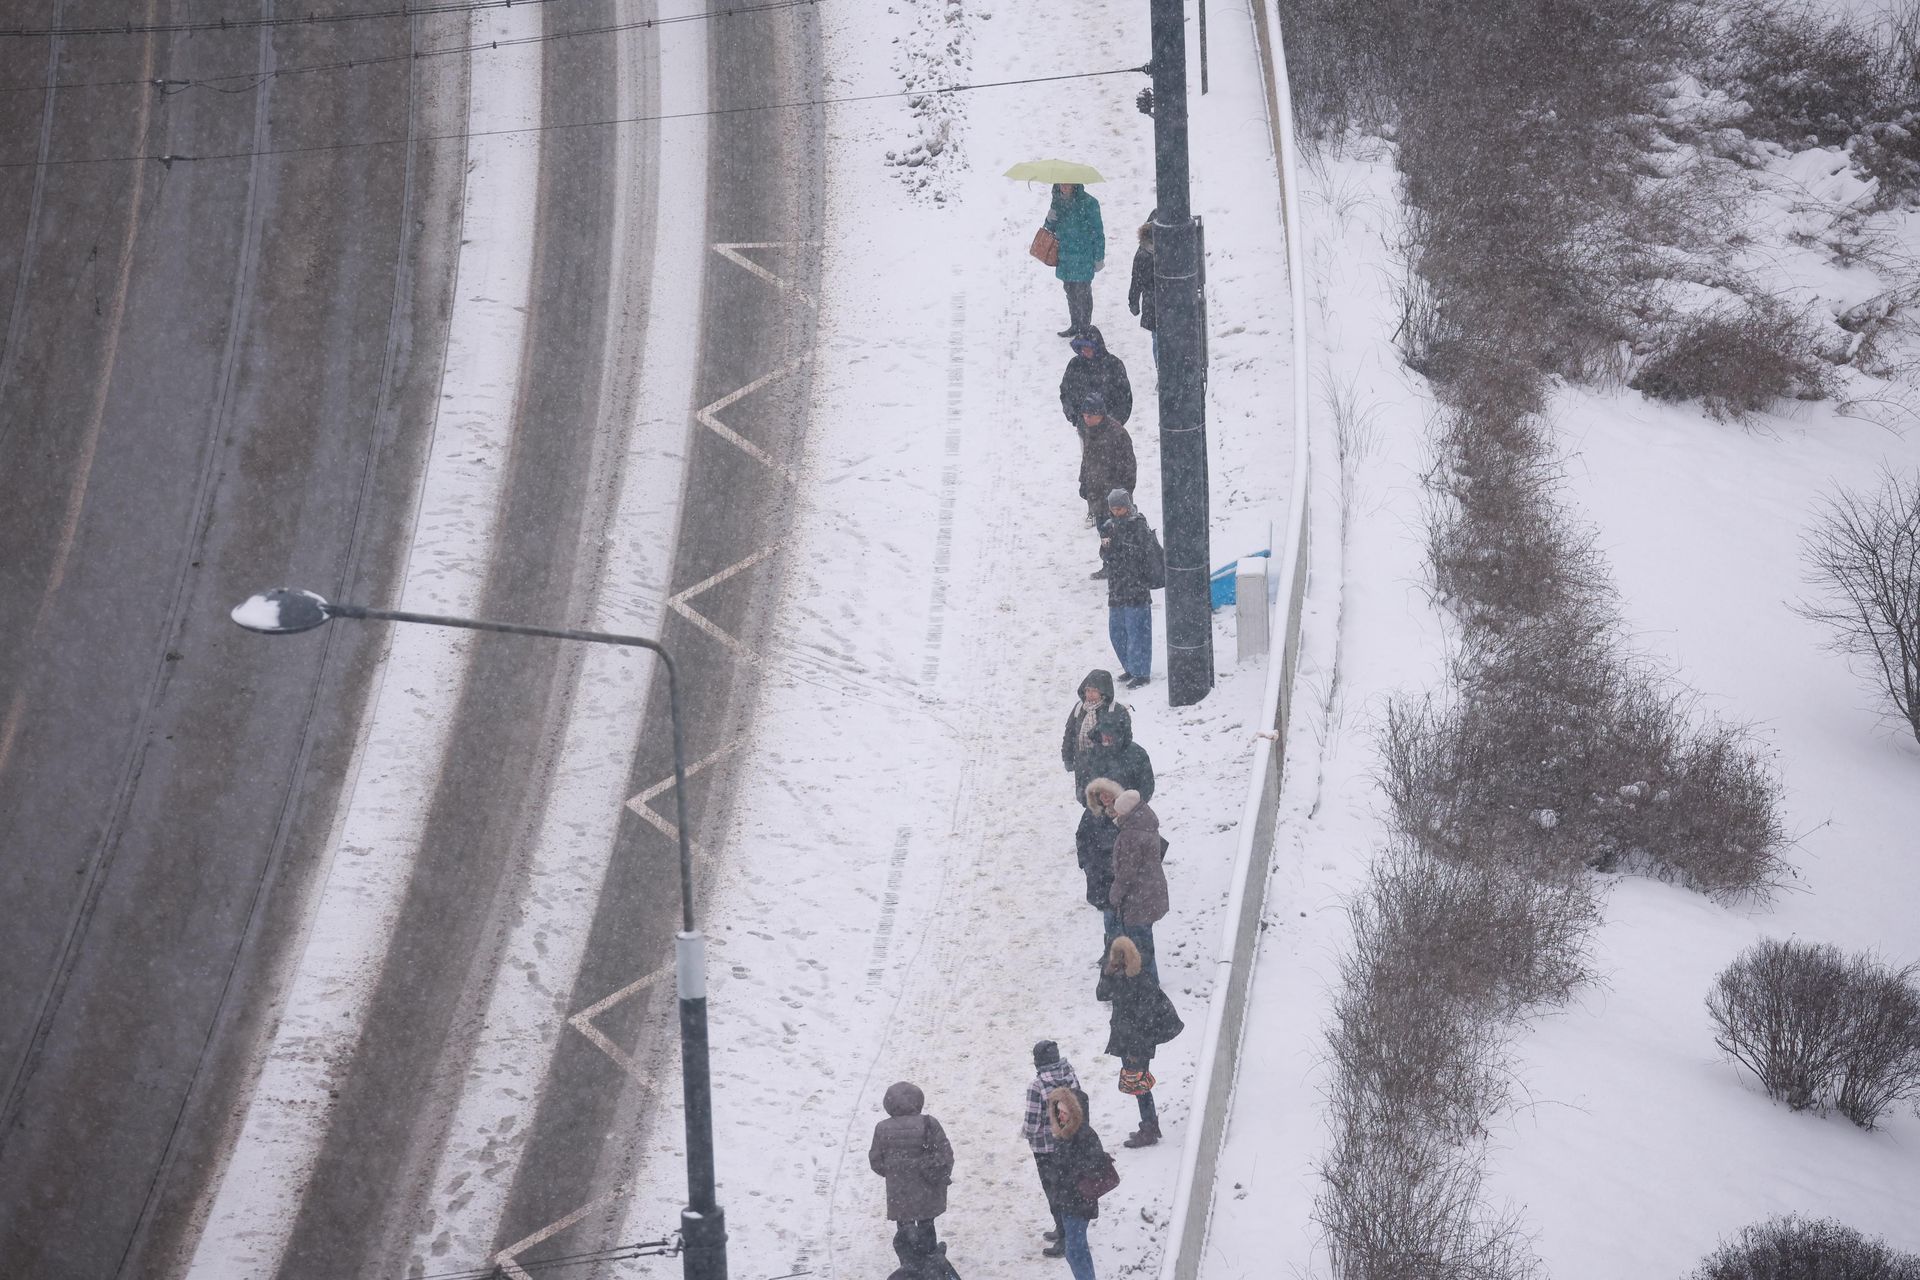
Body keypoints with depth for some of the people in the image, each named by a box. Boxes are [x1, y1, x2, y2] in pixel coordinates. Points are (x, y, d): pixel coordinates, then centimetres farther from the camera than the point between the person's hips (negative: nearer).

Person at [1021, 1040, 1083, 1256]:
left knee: (1053, 1191, 8)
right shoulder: (1070, 1075, -8)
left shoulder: (1036, 1085, -25)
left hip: (1046, 1147, -6)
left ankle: (1064, 1239, 15)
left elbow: (1033, 1123, -22)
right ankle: (1063, 1231, 37)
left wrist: (1024, 1130, 0)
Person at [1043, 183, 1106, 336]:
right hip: (1064, 257, 6)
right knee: (1070, 293, 15)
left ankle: (1085, 328, 14)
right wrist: (1050, 220, -8)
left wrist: (1099, 257, -8)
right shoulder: (1058, 200, 4)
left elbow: (1098, 232, -10)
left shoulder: (1088, 203, -15)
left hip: (1083, 257, -6)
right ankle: (1075, 325, 28)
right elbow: (1051, 229, 16)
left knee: (1083, 293, 2)